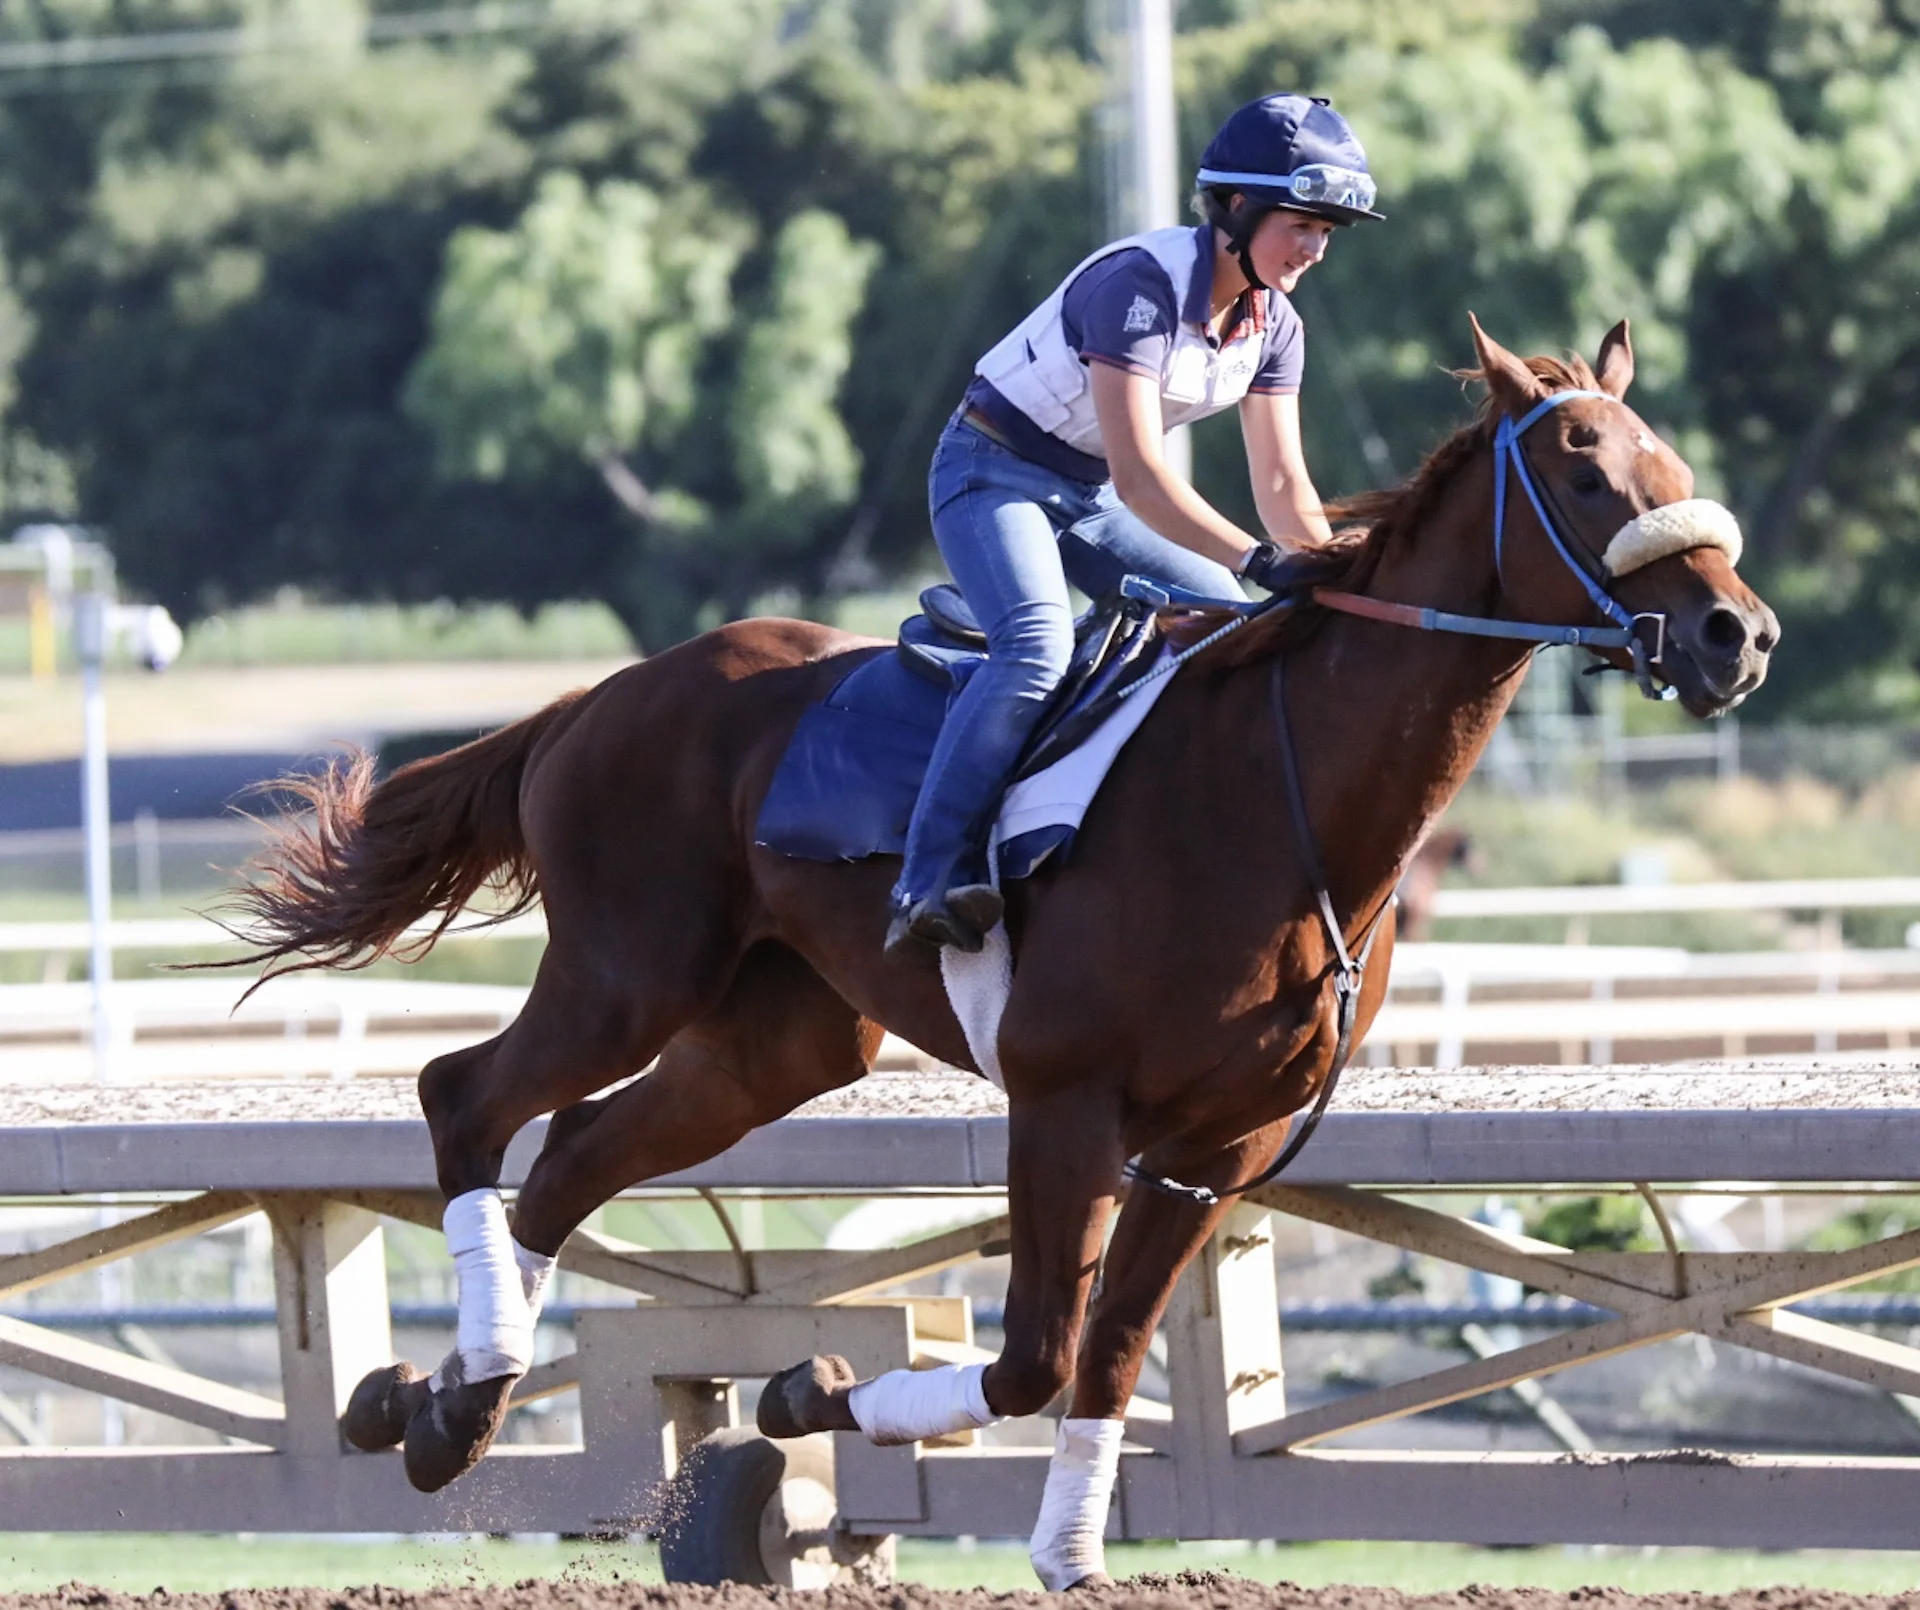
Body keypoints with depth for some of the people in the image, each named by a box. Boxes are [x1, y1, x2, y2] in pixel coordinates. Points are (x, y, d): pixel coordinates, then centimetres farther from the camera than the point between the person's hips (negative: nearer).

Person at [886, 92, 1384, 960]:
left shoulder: (1273, 326, -3)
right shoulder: (1141, 284, -29)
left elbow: (1284, 485, 2)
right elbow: (1139, 474, -35)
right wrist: (1262, 561, -43)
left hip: (1088, 497, 9)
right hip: (992, 473, -9)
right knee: (1036, 646, -31)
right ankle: (930, 881, -36)